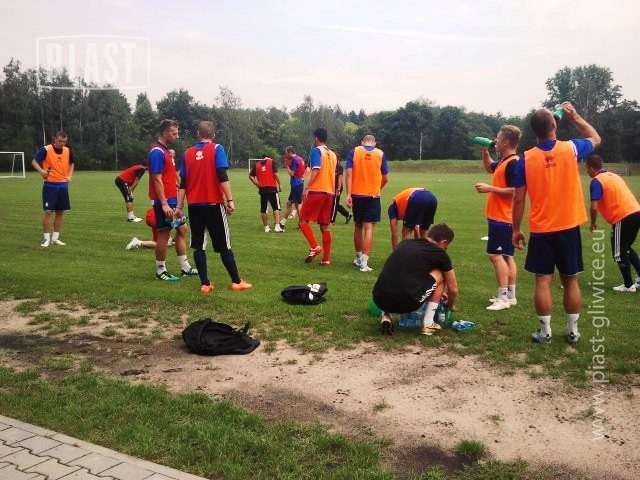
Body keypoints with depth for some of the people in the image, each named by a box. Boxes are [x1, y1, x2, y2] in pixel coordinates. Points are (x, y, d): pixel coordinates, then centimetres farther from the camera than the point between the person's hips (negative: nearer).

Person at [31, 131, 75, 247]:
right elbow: (34, 161, -6)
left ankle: (55, 238, 16)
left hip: (63, 185, 5)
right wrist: (41, 171, -25)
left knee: (60, 211, 6)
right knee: (48, 211, -6)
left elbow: (72, 163, 21)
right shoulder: (46, 149, -9)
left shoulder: (68, 150, 4)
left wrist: (69, 175, 6)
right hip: (50, 185, -4)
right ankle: (46, 238, 4)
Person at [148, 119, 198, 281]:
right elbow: (157, 179, -21)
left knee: (181, 230, 12)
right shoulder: (157, 152, -16)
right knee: (164, 234, -2)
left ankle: (185, 268, 18)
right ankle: (160, 271, 10)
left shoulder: (165, 150, 13)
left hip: (172, 200, 10)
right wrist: (164, 203, -24)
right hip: (164, 202, -10)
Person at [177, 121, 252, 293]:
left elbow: (183, 183, 6)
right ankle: (236, 281, 10)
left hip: (194, 205, 3)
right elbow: (222, 177, -14)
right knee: (224, 245, 5)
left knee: (198, 246, 9)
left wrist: (179, 207, 8)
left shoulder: (188, 153, 7)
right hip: (213, 204, -3)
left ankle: (205, 284, 7)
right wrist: (230, 200, -13)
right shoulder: (217, 149, -3)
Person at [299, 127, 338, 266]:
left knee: (303, 220, 4)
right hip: (329, 193, 7)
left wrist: (306, 188, -20)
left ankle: (314, 247, -13)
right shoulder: (333, 154, 17)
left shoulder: (316, 150, -4)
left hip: (316, 192, -7)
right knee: (325, 226, 8)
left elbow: (316, 170, -18)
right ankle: (326, 259, 7)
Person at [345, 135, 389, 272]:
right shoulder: (380, 154, 2)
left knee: (358, 226, 16)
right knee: (369, 228, -3)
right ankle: (364, 262, -11)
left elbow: (349, 174, -8)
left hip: (357, 194, 2)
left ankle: (358, 258, 28)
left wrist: (348, 194, -9)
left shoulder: (354, 151, 2)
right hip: (373, 195, -1)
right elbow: (385, 178, 6)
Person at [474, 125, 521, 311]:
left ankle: (503, 298, -6)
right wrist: (484, 151, 19)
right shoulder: (504, 161, 12)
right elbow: (489, 167, 33)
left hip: (502, 218, -10)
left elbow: (515, 191, -24)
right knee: (506, 256, 12)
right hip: (500, 217, 10)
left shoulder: (513, 163, -18)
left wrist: (490, 188, -22)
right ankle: (510, 296, 19)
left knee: (495, 255, -9)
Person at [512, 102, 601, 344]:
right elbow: (595, 139, 19)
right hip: (568, 228, 1)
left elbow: (519, 199, -4)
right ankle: (573, 331, 19)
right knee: (570, 281, 11)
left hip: (540, 230, -1)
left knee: (543, 281, 4)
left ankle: (545, 332, 9)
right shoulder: (570, 149, -5)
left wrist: (516, 229, 5)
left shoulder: (526, 159, -7)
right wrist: (575, 117, 23)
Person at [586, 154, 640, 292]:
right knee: (626, 248, 24)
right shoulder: (613, 175, 17)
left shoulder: (596, 181, -9)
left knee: (619, 253, 7)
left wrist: (593, 224, 0)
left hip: (623, 218, -8)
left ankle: (628, 285, 15)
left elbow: (594, 207, -15)